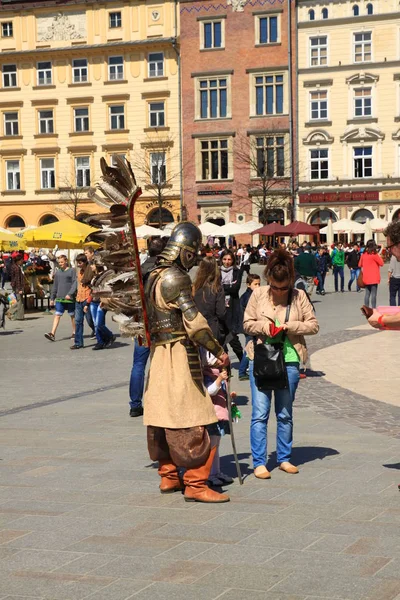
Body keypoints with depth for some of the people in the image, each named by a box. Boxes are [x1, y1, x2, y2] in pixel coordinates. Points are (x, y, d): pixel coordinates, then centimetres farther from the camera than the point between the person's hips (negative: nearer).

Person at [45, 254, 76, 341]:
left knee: (72, 315, 8)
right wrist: (52, 298, 15)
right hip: (59, 298, 4)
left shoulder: (72, 271, -2)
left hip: (70, 297, -4)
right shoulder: (57, 272, 13)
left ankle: (74, 332, 20)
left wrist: (70, 294, -21)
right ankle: (52, 334, -13)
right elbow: (55, 286, 17)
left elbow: (75, 283, -10)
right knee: (57, 315, -5)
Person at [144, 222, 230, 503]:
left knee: (163, 417, 14)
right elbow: (194, 320, -22)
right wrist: (219, 351, -17)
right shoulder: (176, 278, -16)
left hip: (159, 352, 10)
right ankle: (195, 484, -5)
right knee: (190, 422, -7)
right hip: (179, 354, -10)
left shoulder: (154, 276, 13)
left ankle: (169, 477, 23)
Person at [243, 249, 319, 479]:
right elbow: (247, 324, 4)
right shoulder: (258, 295, -1)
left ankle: (284, 458, 24)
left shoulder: (299, 296, -1)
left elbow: (314, 325, 1)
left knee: (285, 414, 12)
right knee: (260, 414, -4)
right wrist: (264, 326, -15)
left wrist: (290, 326, -14)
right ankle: (259, 463, 2)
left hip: (289, 361, 1)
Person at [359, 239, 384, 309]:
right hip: (373, 278, -6)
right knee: (373, 294, -4)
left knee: (367, 294, 11)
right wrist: (379, 256, 6)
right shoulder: (374, 254, -12)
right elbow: (381, 263, -4)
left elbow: (360, 265, 15)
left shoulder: (364, 254, 5)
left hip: (366, 278, 6)